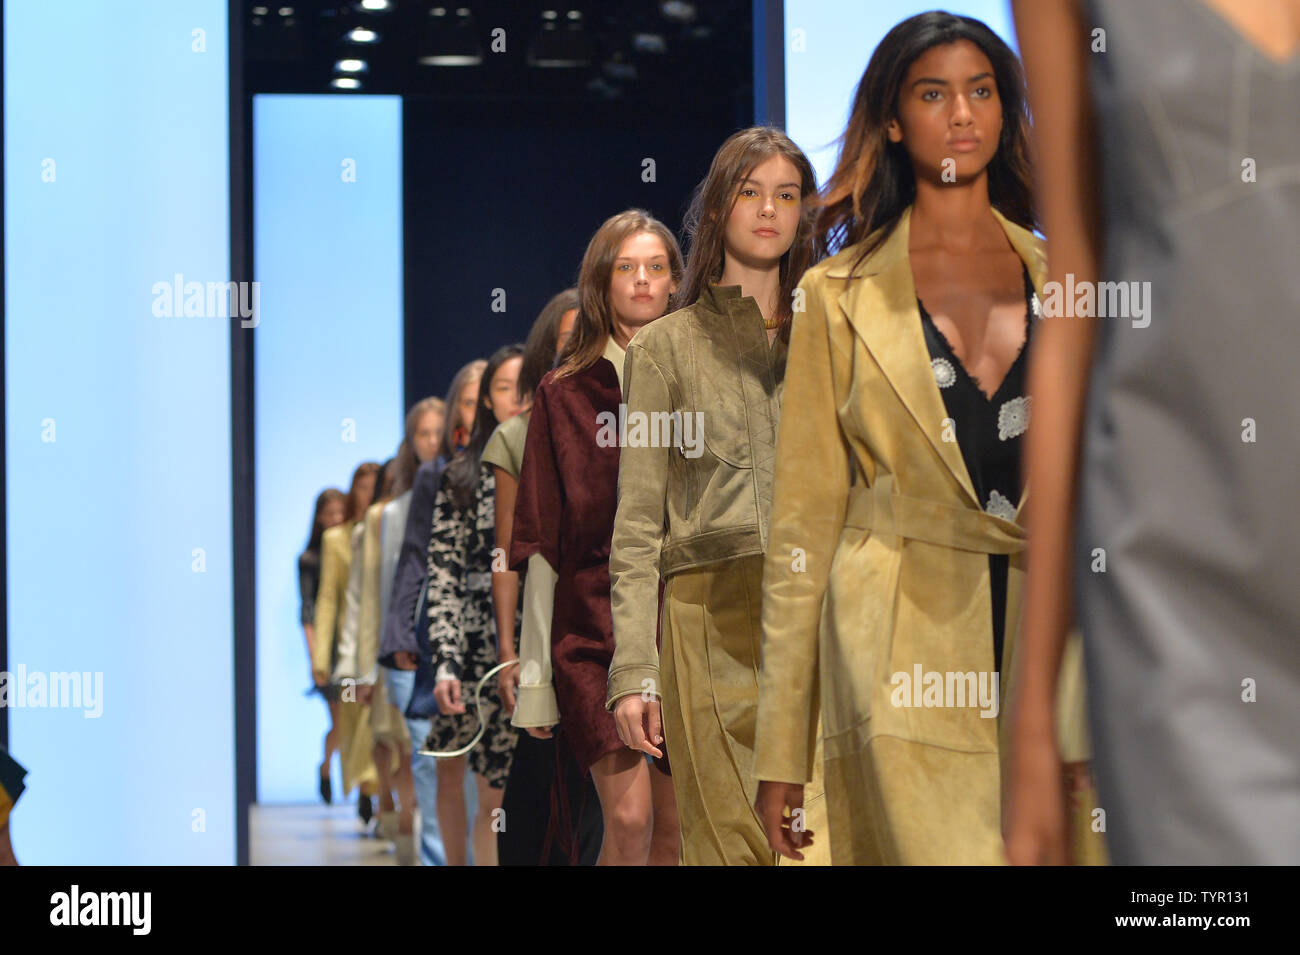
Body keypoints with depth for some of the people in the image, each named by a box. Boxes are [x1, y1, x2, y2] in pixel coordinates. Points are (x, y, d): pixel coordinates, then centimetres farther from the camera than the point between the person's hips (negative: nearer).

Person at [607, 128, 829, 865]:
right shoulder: (666, 348, 12)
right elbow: (638, 526, 6)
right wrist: (633, 671, -4)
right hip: (713, 622, -2)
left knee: (824, 838, -10)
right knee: (733, 840, -8)